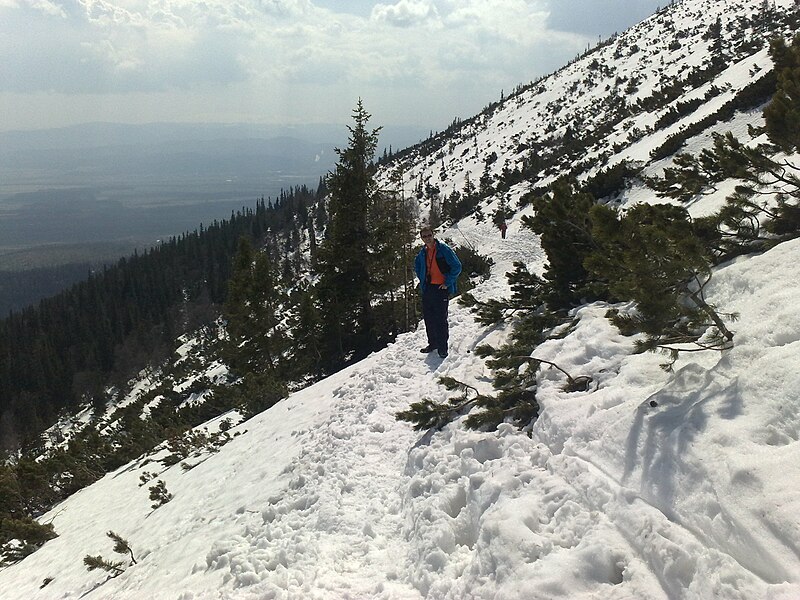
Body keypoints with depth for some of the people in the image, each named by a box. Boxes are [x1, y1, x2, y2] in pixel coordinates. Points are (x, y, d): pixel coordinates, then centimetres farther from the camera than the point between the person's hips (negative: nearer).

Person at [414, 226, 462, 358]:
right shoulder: (422, 253, 11)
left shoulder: (443, 249, -9)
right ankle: (433, 343, 24)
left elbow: (457, 266, -10)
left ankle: (442, 348, 1)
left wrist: (447, 283, -12)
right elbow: (417, 266, 31)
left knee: (441, 319, -6)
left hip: (441, 288, -6)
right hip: (427, 288, 6)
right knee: (428, 317, 10)